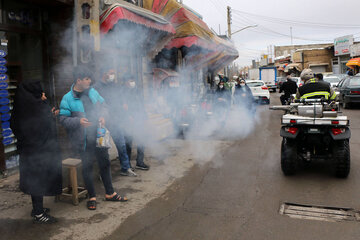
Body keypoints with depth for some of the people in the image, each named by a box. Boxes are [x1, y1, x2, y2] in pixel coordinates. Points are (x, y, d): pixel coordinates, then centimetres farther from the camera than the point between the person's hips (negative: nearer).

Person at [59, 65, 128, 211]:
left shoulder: (92, 92, 5)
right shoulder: (67, 99, -10)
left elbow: (102, 106, 16)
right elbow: (63, 119, -10)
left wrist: (102, 116, -4)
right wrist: (78, 121, -26)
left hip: (98, 136, 5)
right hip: (83, 140, -5)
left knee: (104, 163, 13)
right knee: (87, 167, 5)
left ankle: (109, 193, 29)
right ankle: (92, 197, 22)